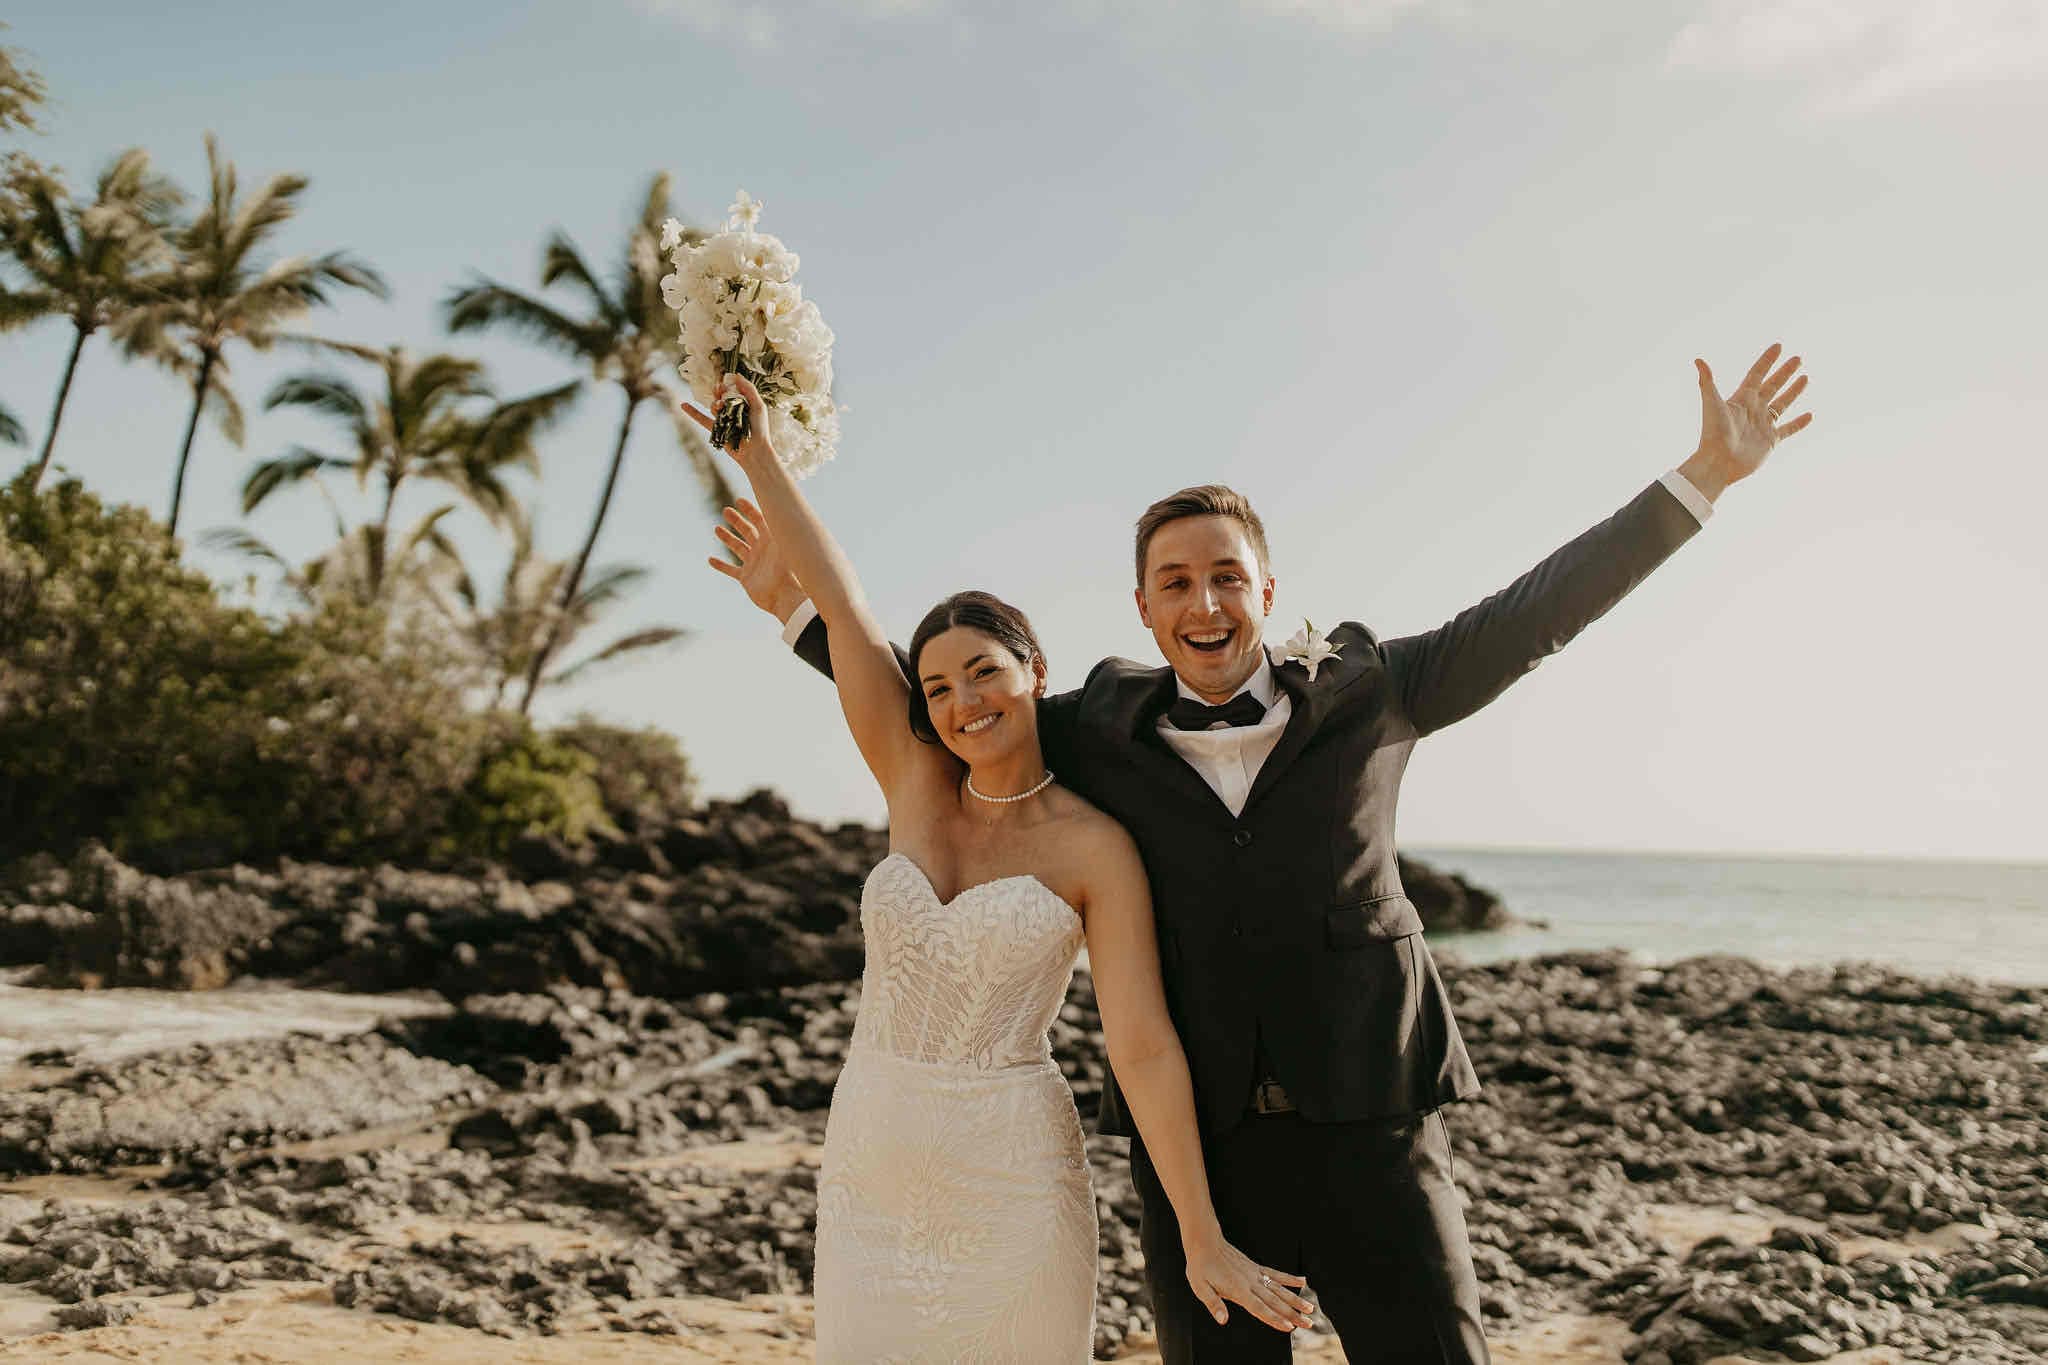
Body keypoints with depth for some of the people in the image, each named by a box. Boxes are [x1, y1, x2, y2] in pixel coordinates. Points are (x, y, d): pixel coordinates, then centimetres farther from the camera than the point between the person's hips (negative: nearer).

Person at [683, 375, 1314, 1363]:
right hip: (868, 1162, 4)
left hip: (1011, 1172, -3)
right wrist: (757, 454, 6)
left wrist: (1203, 1239, -11)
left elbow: (1144, 1046, -10)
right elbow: (842, 607, 2)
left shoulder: (1096, 849, -7)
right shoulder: (915, 787, 3)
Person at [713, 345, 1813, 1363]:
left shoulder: (1360, 695, 2)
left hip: (1367, 1121, -1)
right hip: (1193, 1140, 1)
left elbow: (1531, 615, 4)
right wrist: (802, 606, 15)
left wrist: (1703, 476, 4)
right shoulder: (1104, 729, 4)